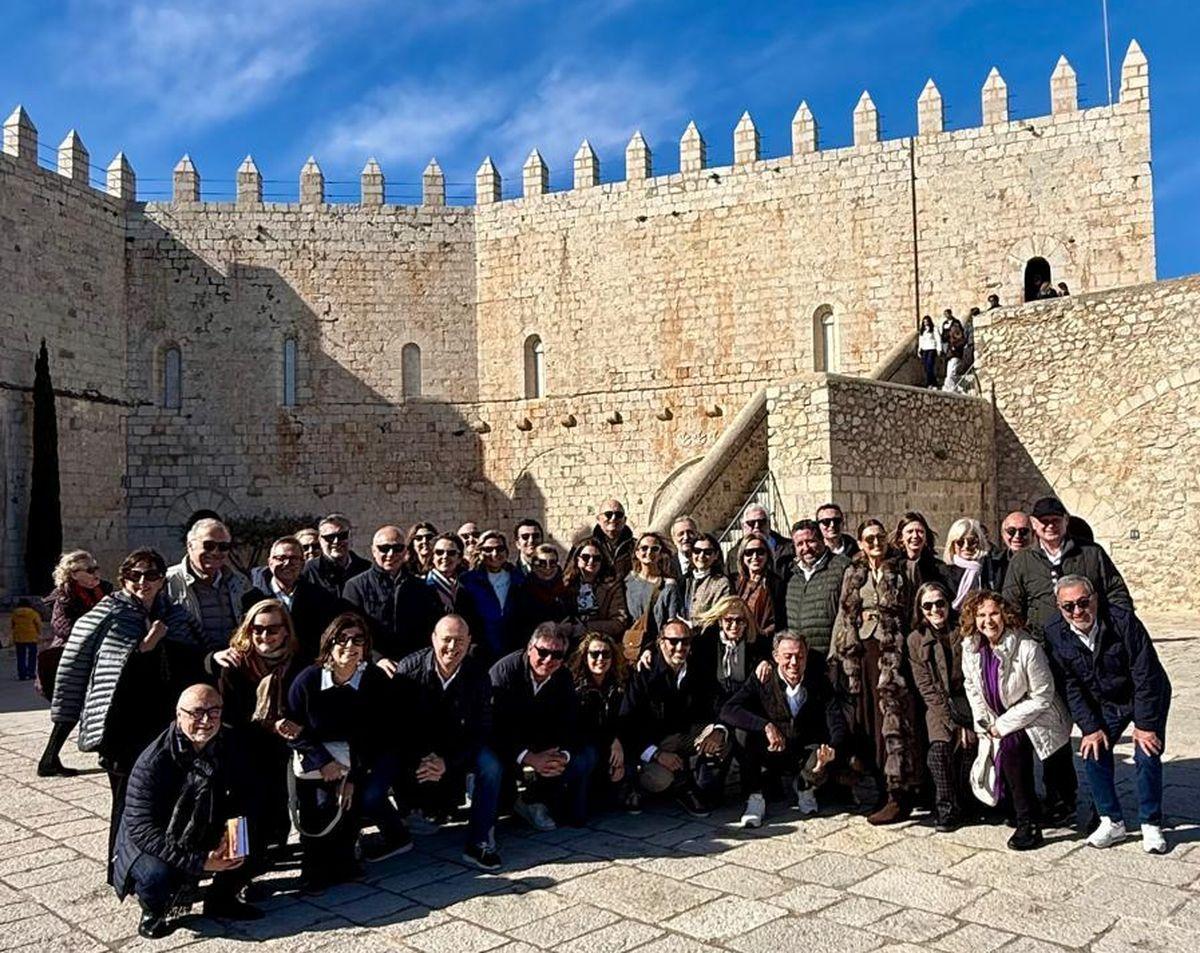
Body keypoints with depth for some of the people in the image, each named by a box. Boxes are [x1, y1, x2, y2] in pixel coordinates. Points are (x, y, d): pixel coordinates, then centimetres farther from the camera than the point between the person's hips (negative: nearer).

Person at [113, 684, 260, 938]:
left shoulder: (230, 745, -10)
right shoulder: (152, 761, -27)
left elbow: (244, 797, -2)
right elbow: (142, 829, -29)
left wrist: (233, 830, -25)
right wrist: (199, 862, -34)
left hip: (207, 836, 5)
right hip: (152, 844, -5)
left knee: (254, 844, -16)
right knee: (157, 876, -34)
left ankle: (222, 898, 11)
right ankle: (153, 911, 2)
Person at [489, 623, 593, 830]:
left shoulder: (564, 677, -5)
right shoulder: (504, 671, -20)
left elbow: (570, 725, -7)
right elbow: (494, 724, -28)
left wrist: (563, 756, -30)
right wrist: (528, 758, -38)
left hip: (545, 748, 4)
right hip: (505, 744, -4)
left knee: (587, 756, -14)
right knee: (496, 759, -36)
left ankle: (533, 800, 0)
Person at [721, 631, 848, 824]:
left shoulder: (819, 681, -4)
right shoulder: (761, 681, -10)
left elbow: (838, 723, -11)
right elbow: (728, 711, -23)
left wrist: (833, 749, -34)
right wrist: (766, 726, -37)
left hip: (805, 754, 1)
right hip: (767, 760, -1)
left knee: (822, 769, -30)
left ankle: (804, 788, 7)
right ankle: (756, 796, -13)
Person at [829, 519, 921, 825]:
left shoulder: (900, 571, 4)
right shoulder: (853, 574, 14)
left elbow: (911, 613, 2)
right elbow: (844, 616, 14)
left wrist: (904, 649, -6)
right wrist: (837, 654, 8)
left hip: (891, 651, -4)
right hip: (861, 652, 4)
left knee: (891, 718, -10)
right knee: (867, 722, 5)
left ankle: (898, 796, -7)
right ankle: (882, 787, 14)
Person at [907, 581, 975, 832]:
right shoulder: (916, 640, 0)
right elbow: (926, 689, -2)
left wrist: (968, 721, -11)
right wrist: (954, 723, -10)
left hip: (969, 699, 0)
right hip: (939, 706, 0)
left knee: (968, 748, -18)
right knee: (940, 749, -19)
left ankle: (961, 803, 2)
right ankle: (947, 808, -4)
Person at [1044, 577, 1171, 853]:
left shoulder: (1123, 622, -28)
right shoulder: (1055, 635, -17)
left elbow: (1146, 675, -23)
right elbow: (1070, 687, -10)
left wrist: (1144, 724, -21)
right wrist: (1091, 727, -14)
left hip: (1147, 699, -3)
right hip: (1104, 704, 3)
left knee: (1147, 755, -14)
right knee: (1093, 753, -9)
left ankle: (1151, 826, 5)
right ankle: (1112, 822, 7)